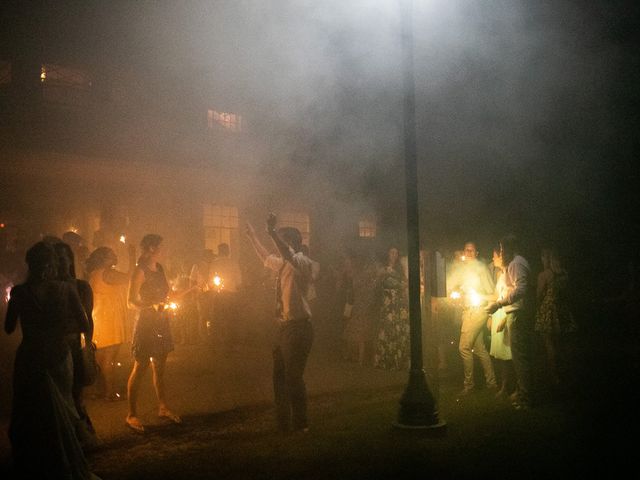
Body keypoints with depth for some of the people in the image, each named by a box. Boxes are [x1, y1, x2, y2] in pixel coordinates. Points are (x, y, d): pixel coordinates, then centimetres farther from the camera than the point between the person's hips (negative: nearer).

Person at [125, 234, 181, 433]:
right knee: (140, 368, -2)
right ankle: (132, 414, 5)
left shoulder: (159, 269, 11)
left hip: (161, 323, 8)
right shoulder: (140, 271, -12)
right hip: (146, 323, -7)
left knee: (160, 368, 14)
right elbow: (131, 301, -15)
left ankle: (163, 408, 23)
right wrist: (152, 306, -29)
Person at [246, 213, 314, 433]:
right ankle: (283, 422, 23)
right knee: (279, 375, 13)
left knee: (293, 376, -4)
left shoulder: (301, 261, -12)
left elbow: (289, 255, -36)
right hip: (284, 326, 10)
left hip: (298, 327, -9)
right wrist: (252, 236, 37)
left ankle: (300, 424, 9)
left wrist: (272, 232, -42)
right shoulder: (284, 263, 15)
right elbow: (266, 258, 35)